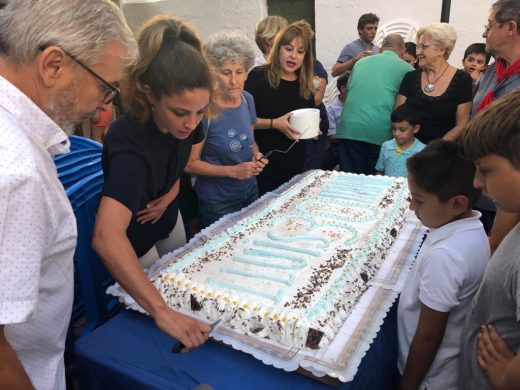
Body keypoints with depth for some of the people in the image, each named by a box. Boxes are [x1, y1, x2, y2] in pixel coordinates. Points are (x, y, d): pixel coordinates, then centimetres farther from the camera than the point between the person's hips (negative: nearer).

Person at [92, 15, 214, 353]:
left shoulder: (185, 117, -22)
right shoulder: (131, 143, -42)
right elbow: (106, 237, -54)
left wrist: (171, 192, -12)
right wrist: (162, 311, -59)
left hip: (166, 216, 6)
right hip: (132, 236, -6)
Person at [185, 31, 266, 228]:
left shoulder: (247, 99, -3)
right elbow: (190, 164, -16)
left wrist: (256, 156, -7)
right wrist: (232, 171, -23)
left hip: (250, 192, 6)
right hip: (218, 203, -6)